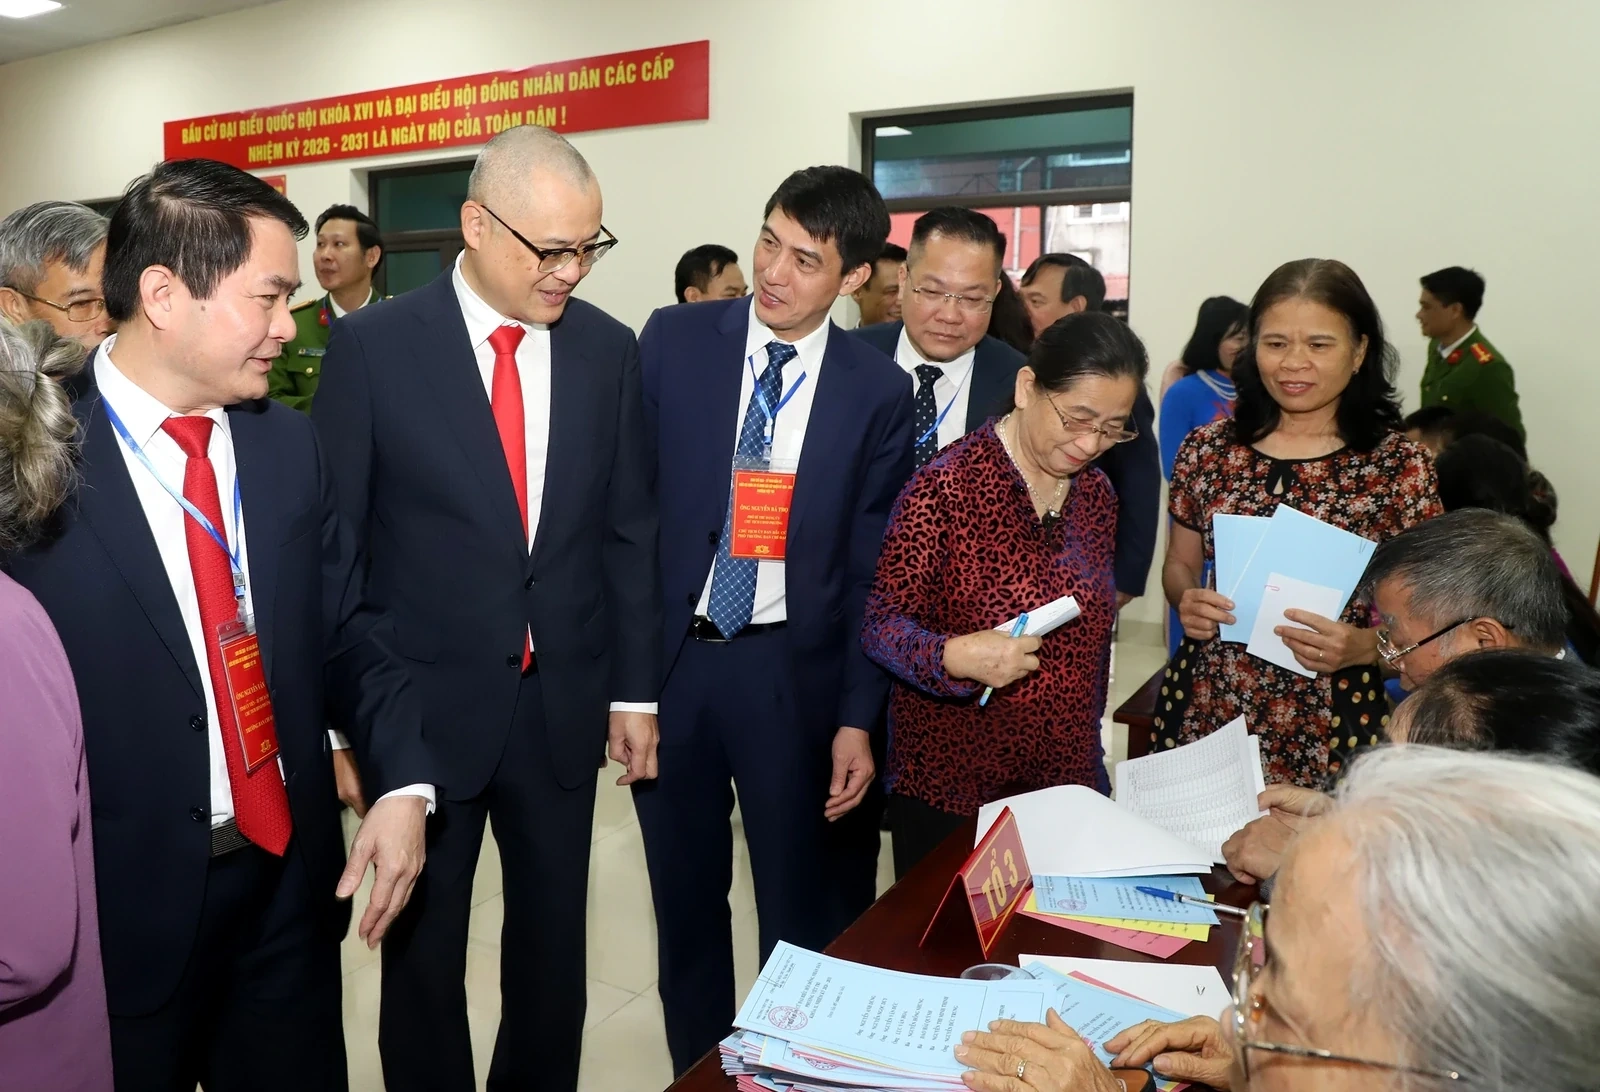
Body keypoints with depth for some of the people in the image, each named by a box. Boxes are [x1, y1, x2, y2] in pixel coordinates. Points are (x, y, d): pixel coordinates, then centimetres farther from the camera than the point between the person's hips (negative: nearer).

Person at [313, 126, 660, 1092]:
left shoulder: (609, 349, 0)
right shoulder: (373, 346, -9)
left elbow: (630, 531, 4)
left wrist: (636, 690, 5)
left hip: (565, 707, 3)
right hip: (425, 705, -2)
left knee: (554, 943, 18)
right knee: (422, 949, 16)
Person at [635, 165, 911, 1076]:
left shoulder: (878, 391, -4)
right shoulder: (674, 339, -2)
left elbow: (872, 569, -2)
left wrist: (858, 718, -4)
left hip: (792, 672, -1)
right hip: (668, 656, 2)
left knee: (803, 901, 13)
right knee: (685, 892, 18)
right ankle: (699, 1064, 40)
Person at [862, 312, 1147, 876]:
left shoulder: (1096, 494, 5)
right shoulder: (947, 485, -14)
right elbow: (882, 624, -14)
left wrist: (1087, 750, 18)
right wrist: (954, 656, -33)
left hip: (1069, 781, 5)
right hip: (949, 789, -5)